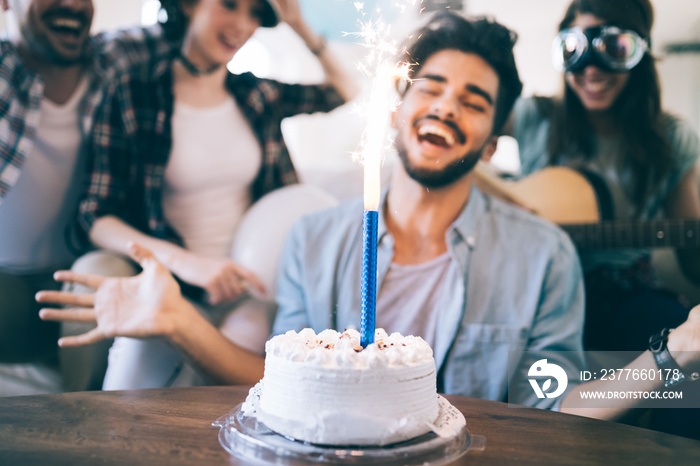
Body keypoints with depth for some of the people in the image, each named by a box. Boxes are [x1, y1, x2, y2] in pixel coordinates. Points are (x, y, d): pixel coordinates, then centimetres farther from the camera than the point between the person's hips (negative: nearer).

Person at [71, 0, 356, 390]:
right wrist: (182, 260, -22)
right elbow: (97, 217, -5)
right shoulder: (134, 98, -1)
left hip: (246, 287, 3)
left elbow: (349, 95, 23)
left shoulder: (259, 96, 12)